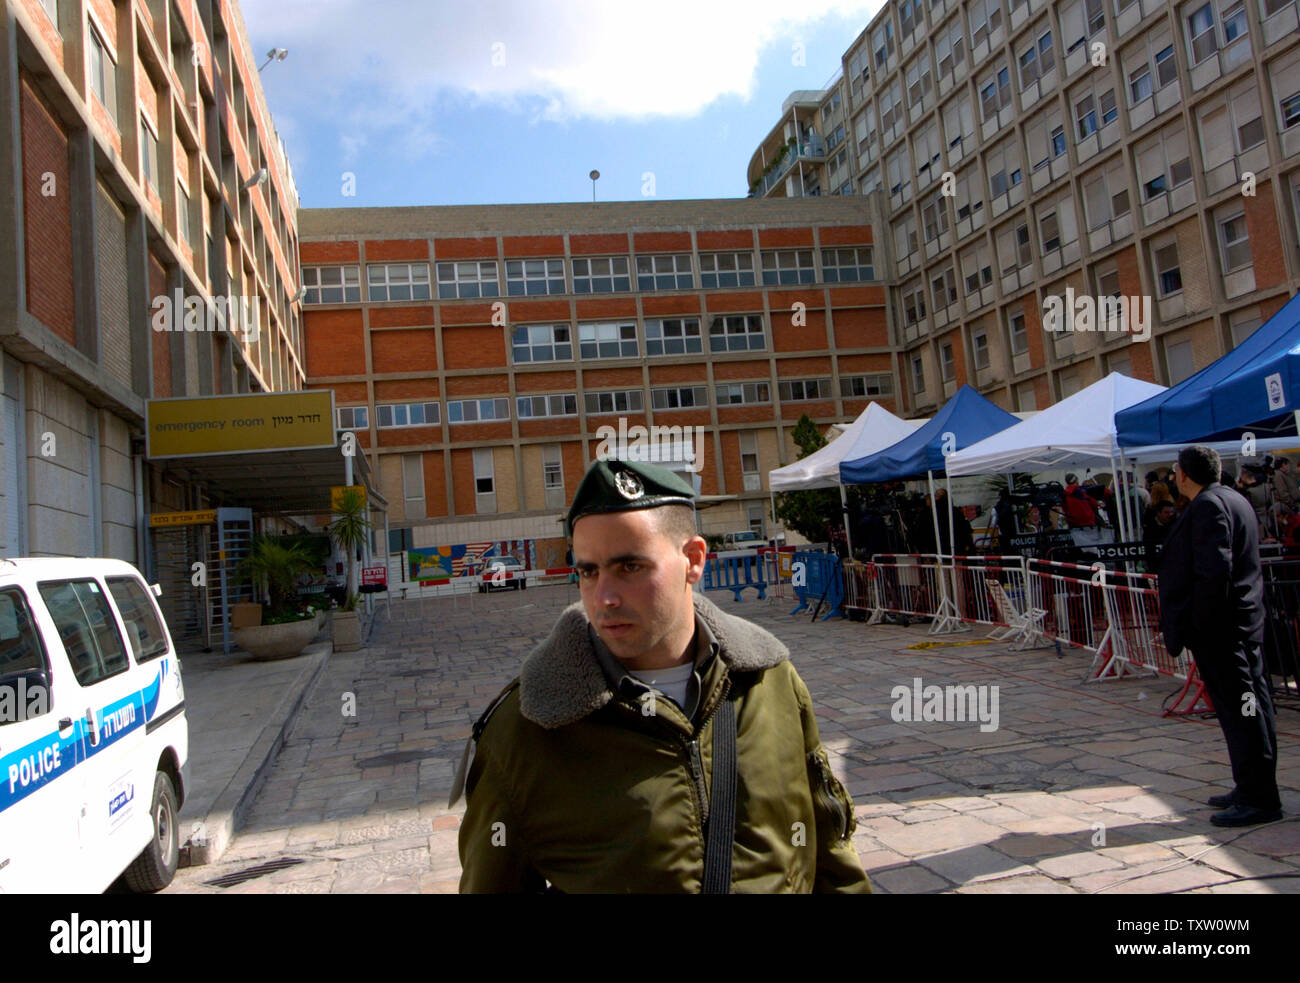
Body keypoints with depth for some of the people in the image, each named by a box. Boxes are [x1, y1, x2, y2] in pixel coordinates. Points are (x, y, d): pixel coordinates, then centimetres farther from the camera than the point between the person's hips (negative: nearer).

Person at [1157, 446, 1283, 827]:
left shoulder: (1208, 506, -16)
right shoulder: (1234, 499, 17)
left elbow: (1214, 571, -25)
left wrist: (1198, 624, -19)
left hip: (1220, 629, -11)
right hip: (1245, 623, 11)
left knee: (1239, 710, -5)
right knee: (1250, 709, 15)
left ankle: (1258, 798, 2)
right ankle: (1256, 789, 25)